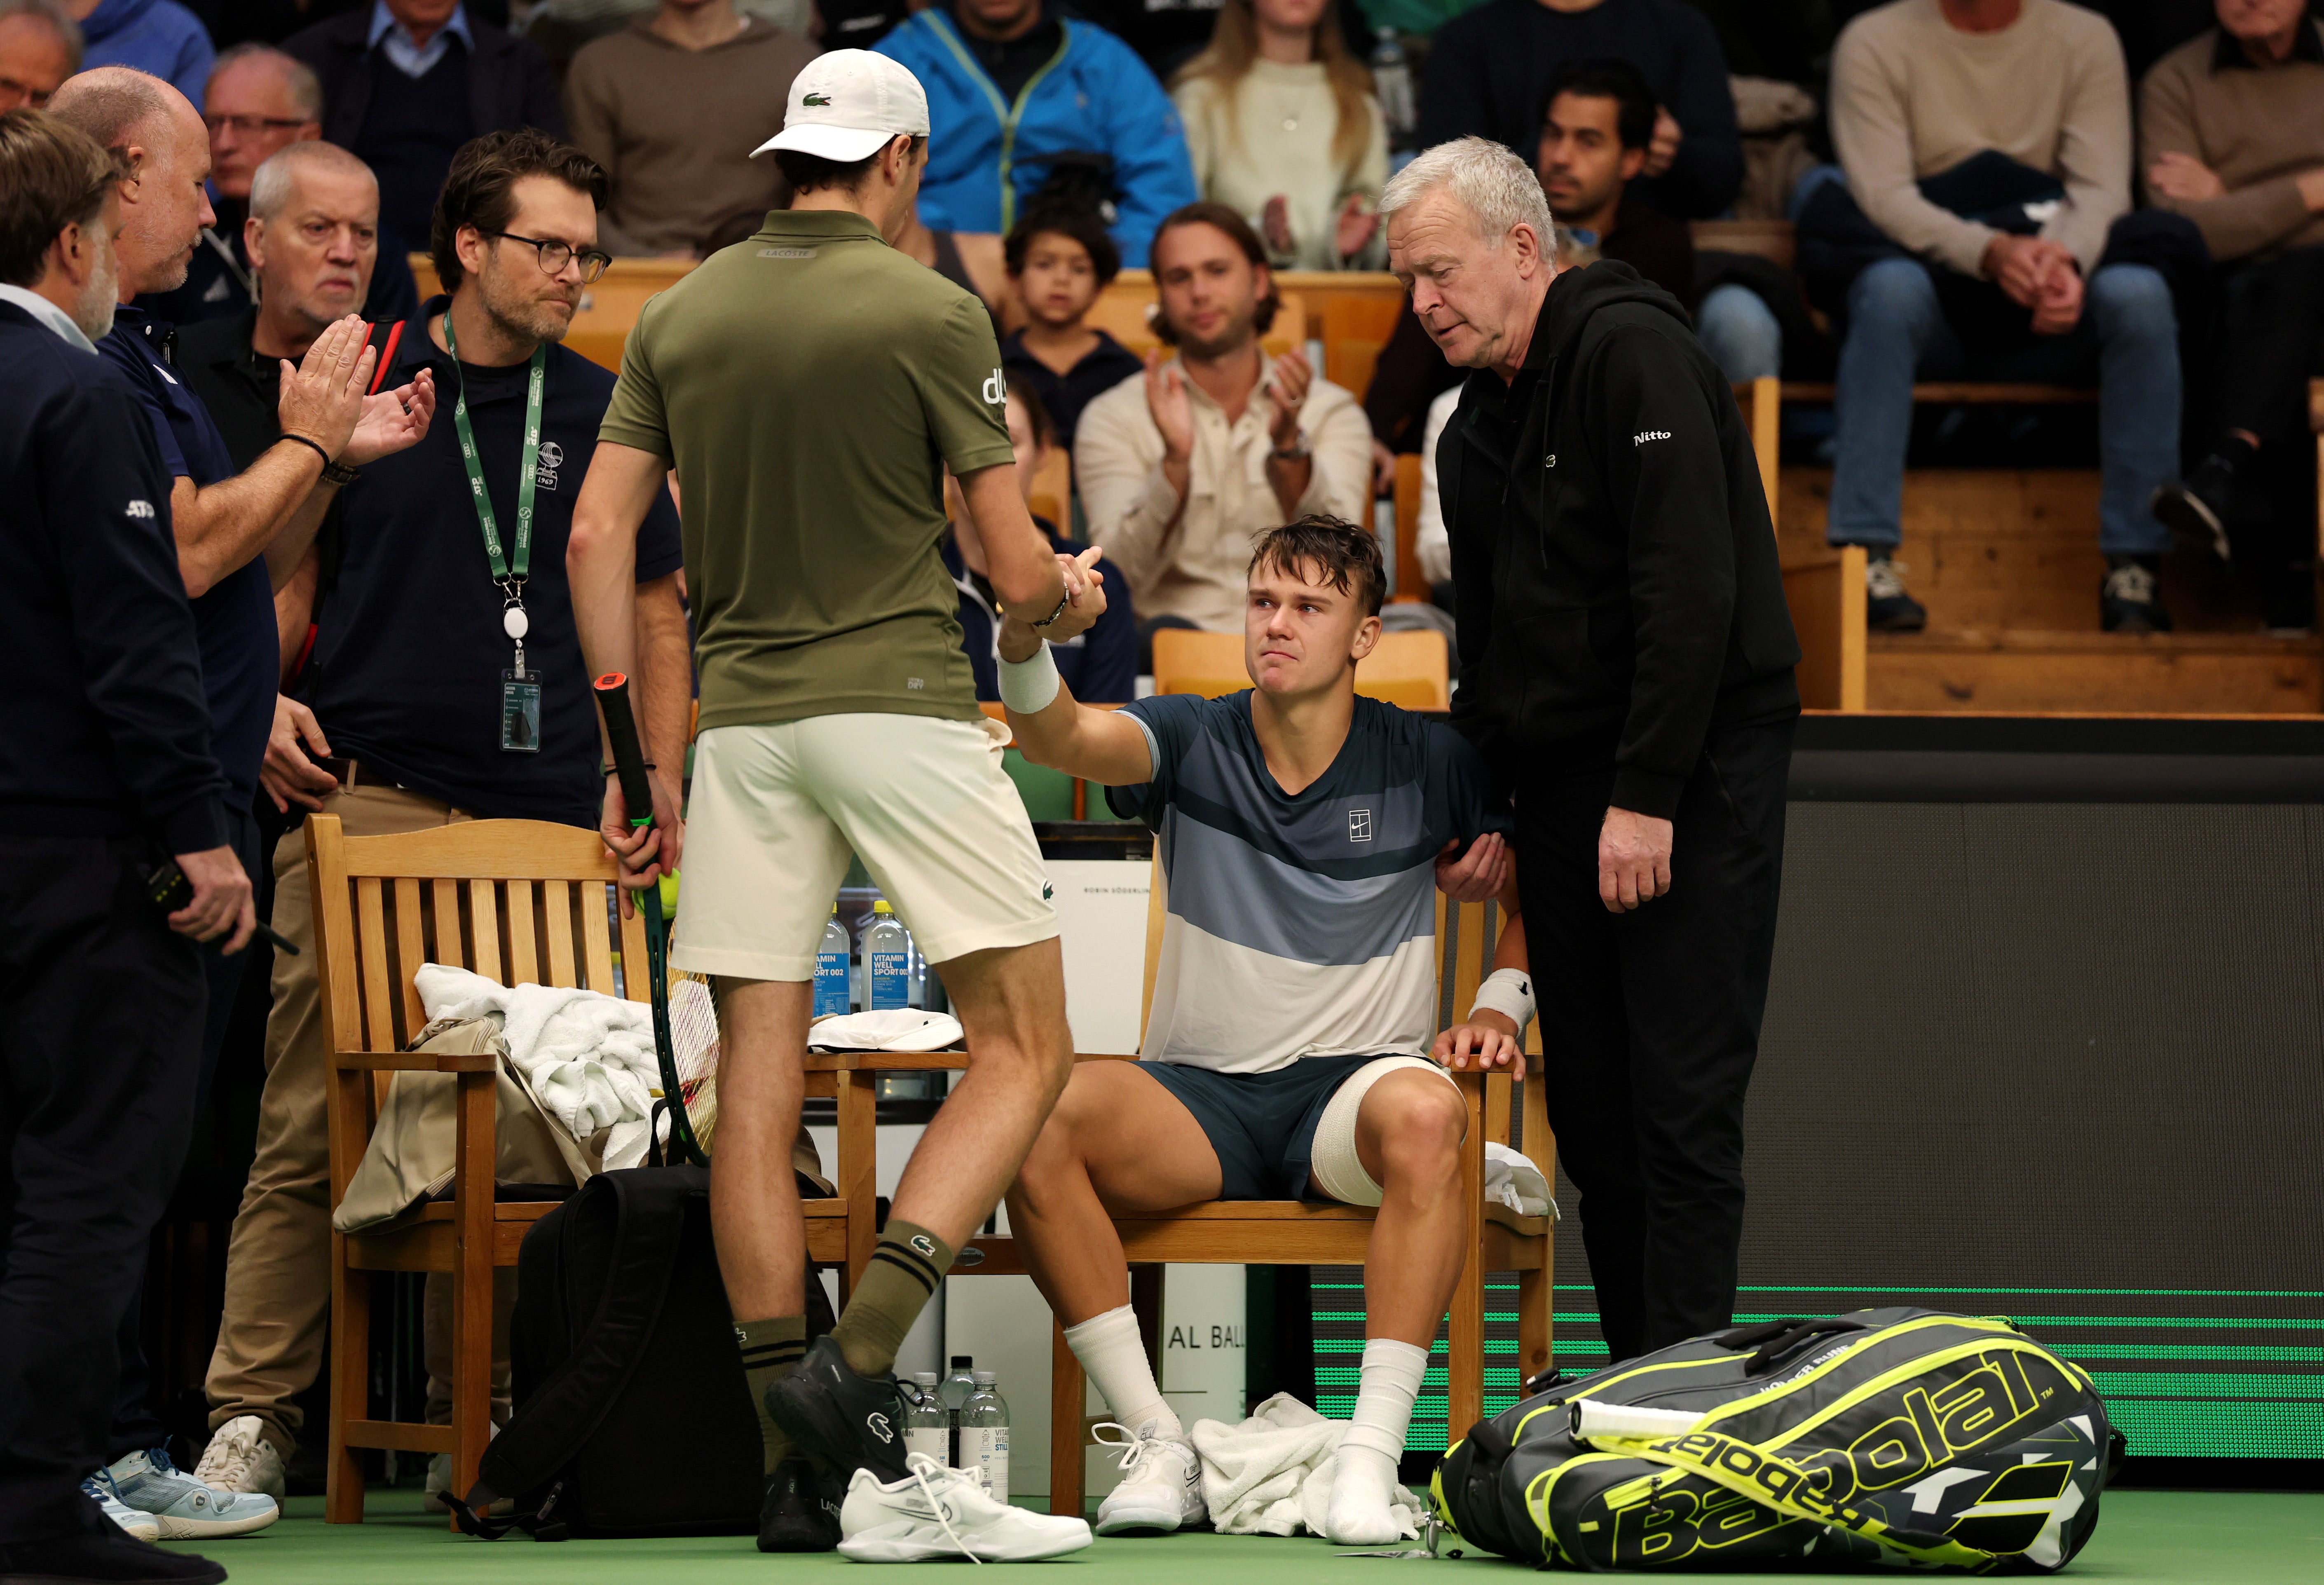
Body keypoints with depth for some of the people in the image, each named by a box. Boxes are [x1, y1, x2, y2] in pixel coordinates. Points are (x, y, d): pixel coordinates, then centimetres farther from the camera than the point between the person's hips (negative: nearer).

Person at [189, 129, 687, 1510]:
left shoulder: (602, 417, 11)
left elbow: (656, 615, 16)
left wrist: (662, 779, 6)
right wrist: (269, 705, -3)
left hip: (548, 821, 2)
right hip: (369, 798, -2)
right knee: (310, 1120, -7)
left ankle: (475, 1424, 10)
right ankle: (253, 1415, -5)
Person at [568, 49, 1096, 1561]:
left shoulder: (681, 317, 9)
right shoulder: (932, 315, -5)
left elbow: (598, 540, 5)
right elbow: (1018, 572, -5)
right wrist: (1072, 587, 19)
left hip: (743, 724, 5)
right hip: (904, 702, -5)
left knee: (757, 1093, 5)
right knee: (1026, 1048, 2)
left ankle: (801, 1473, 4)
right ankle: (856, 1365, -15)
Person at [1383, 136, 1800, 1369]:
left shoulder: (1633, 354, -12)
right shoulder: (1477, 425, 15)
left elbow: (1692, 588, -20)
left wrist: (1646, 797, -23)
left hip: (1691, 781, -9)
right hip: (1563, 782, 9)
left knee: (1681, 1105, -10)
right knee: (1589, 1106, 8)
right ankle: (1631, 1376, 13)